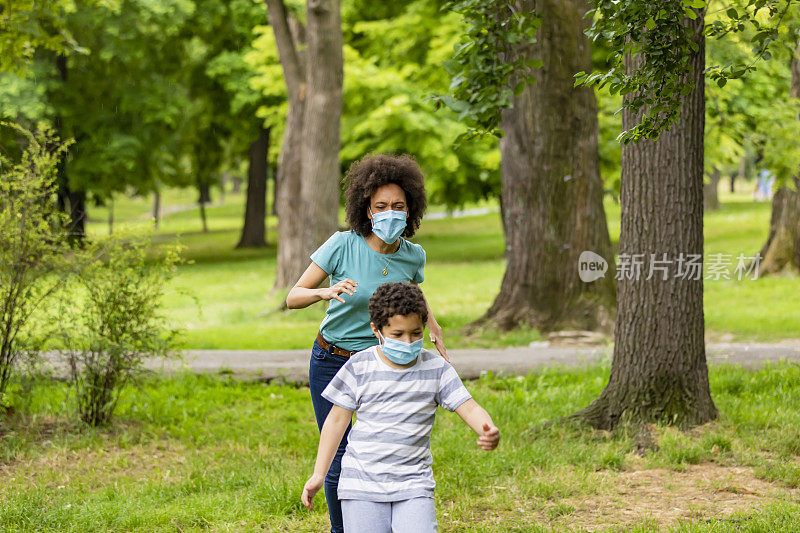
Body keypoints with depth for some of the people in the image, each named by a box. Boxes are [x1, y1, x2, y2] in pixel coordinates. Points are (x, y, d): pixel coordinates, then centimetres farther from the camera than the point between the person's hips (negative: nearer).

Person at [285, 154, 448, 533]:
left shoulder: (413, 256, -7)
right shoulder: (343, 245, -18)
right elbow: (293, 298, -14)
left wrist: (433, 326, 1)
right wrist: (327, 292, -34)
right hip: (332, 362, -2)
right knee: (339, 462, -2)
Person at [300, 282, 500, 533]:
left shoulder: (436, 369, 0)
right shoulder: (360, 367, -2)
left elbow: (469, 408, -4)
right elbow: (338, 419, 6)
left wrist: (488, 432, -27)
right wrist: (318, 474, 6)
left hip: (413, 484, 0)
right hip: (363, 484, 0)